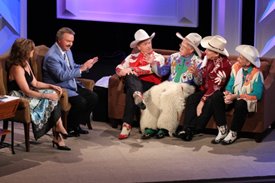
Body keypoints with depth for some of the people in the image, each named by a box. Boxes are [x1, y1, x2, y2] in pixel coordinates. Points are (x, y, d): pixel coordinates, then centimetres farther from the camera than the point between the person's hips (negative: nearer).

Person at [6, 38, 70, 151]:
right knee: (50, 101, -19)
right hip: (18, 99, -9)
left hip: (27, 96, 9)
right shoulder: (16, 68, -19)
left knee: (53, 94, -13)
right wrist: (47, 95, -22)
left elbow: (35, 83, 13)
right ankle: (59, 129, -5)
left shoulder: (25, 63, 11)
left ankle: (57, 137, -18)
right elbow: (27, 91, -22)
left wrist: (51, 86, -1)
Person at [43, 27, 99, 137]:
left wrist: (85, 66, 1)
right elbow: (61, 75, -27)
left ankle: (77, 124, 8)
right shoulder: (52, 56, -21)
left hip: (72, 84, 9)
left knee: (93, 97, -4)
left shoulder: (67, 50, 8)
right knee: (81, 102, -26)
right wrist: (81, 69, -27)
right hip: (60, 87, -9)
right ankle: (68, 128, -5)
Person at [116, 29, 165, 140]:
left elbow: (151, 69, -6)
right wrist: (124, 72, -11)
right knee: (129, 76, -35)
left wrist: (133, 70, -10)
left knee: (130, 92, -35)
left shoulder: (158, 57, 16)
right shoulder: (132, 57, 25)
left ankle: (127, 125, -44)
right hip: (132, 84, 3)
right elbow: (118, 68, 14)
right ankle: (137, 95, -63)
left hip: (150, 85, -2)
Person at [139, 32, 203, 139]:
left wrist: (195, 73, -25)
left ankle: (164, 128, -27)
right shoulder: (174, 57, 16)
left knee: (168, 95, -36)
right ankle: (150, 127, -27)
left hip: (185, 87, -5)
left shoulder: (197, 62, 0)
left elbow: (198, 83, -6)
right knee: (152, 94, -25)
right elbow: (162, 72, 15)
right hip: (169, 84, 5)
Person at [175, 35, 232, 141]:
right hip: (206, 89, 7)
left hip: (219, 93, -7)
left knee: (209, 103, -35)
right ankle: (186, 129, -32)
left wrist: (202, 101, -23)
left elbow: (215, 87, -21)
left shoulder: (224, 65, -19)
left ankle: (192, 130, -31)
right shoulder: (207, 57, 2)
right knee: (191, 99, -20)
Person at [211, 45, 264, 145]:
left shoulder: (256, 74, -18)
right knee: (216, 100, -20)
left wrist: (236, 96, -25)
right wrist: (227, 94, -17)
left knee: (240, 105, -39)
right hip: (234, 97, 6)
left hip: (248, 99, -6)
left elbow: (257, 95, -21)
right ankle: (223, 130, -13)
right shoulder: (236, 67, 0)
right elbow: (230, 84, 8)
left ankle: (233, 134, -19)